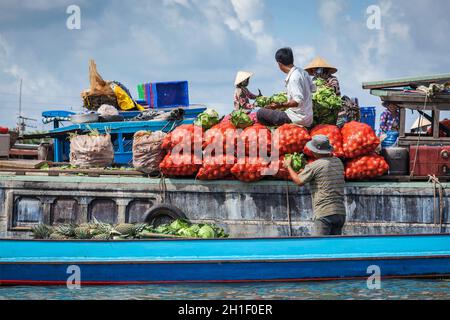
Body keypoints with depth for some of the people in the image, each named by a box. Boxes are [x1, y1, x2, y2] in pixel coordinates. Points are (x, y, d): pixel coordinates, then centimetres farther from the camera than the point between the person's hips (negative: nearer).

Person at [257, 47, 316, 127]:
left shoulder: (293, 77, -20)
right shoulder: (302, 72, 6)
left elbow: (298, 101, -26)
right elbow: (313, 88, 21)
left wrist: (280, 106, -33)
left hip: (297, 119, -10)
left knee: (260, 113, -10)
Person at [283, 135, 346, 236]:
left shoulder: (314, 166, -7)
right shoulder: (338, 162, 12)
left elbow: (299, 181, 5)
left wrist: (288, 166, 21)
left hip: (324, 213, -7)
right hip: (340, 212, 7)